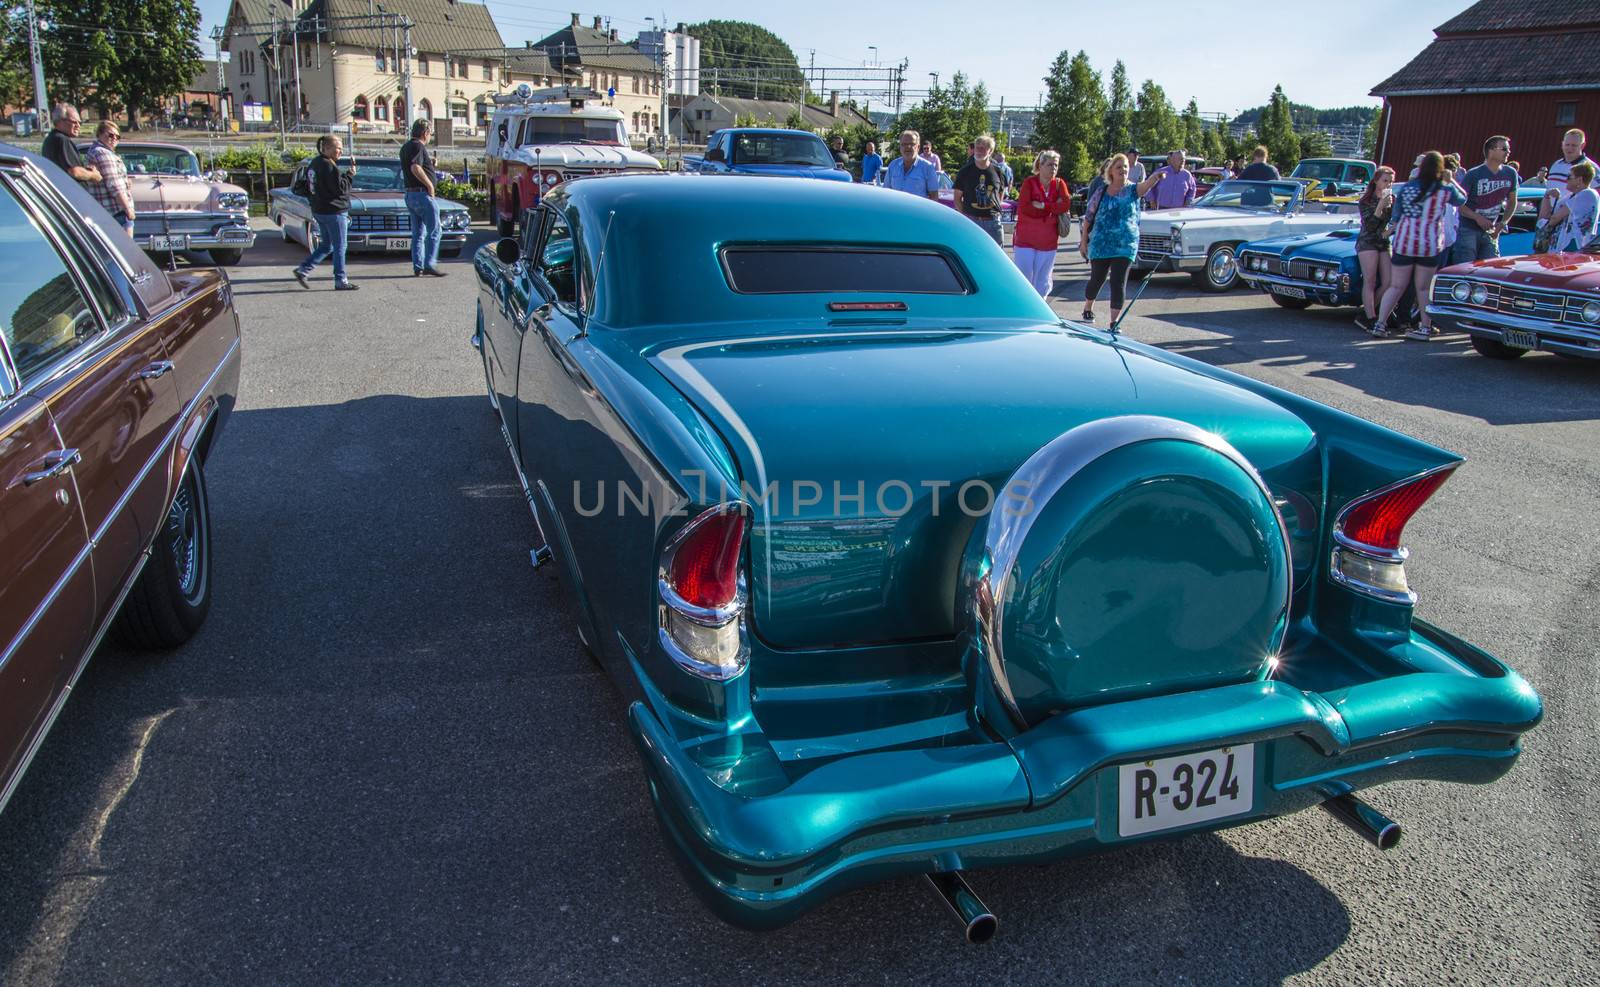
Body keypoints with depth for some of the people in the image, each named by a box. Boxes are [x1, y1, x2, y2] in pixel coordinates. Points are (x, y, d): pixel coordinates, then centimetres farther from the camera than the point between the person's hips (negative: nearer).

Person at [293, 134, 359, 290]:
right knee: (339, 248, 0)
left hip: (318, 211, 9)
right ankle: (340, 281, 4)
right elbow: (340, 188, -20)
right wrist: (350, 175, -10)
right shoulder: (328, 166, -18)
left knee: (326, 246, 18)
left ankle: (303, 269, 11)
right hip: (334, 212, -9)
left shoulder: (314, 163, 11)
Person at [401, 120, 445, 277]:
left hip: (409, 194, 9)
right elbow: (415, 168, -27)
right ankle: (429, 264, -9)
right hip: (422, 194, -9)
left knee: (418, 233, 11)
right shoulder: (418, 146, -13)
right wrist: (429, 184, -19)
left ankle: (417, 267, 10)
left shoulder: (405, 147, 16)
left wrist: (428, 161, 20)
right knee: (434, 231, -4)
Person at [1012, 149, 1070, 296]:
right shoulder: (1029, 182, -5)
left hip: (1048, 242, 3)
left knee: (1043, 281, 9)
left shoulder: (1059, 184, 5)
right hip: (1025, 240, -3)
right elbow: (1024, 208, -17)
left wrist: (1042, 206, -19)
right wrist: (1053, 209, -11)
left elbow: (1066, 204, -11)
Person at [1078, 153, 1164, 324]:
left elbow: (1145, 185, -23)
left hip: (1125, 246, -1)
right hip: (1100, 246, 1)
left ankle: (1114, 321, 1)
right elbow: (1088, 217, 6)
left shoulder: (1132, 190, -1)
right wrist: (1083, 241, 4)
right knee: (1097, 280, 13)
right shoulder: (1101, 193, 2)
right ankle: (1088, 308, 38)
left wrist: (1156, 177, -45)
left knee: (1119, 284, -5)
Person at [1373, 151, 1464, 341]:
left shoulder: (1406, 188, 0)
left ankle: (1380, 324, 3)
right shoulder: (1446, 190, -3)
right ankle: (1426, 328, 10)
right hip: (1431, 245, -1)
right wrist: (1451, 181, 23)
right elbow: (1462, 199, 17)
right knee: (1424, 288, 8)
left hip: (1404, 242, 1)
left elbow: (1395, 216, 5)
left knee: (1396, 286, 9)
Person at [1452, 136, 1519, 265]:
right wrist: (1478, 218, -22)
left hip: (1491, 231, 5)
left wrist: (1503, 223, 2)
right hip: (1469, 230, -5)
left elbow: (1512, 202, 16)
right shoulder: (1473, 174, -10)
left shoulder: (1510, 174, 4)